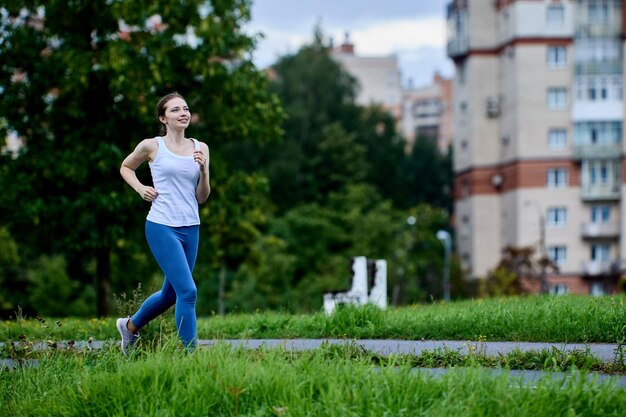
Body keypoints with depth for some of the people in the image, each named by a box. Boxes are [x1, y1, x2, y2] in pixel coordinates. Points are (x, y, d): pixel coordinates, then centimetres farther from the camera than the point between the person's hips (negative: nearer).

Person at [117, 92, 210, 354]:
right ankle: (190, 353, -6)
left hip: (191, 228, 5)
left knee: (171, 294, 17)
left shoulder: (200, 148, 8)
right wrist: (140, 188, -1)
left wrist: (203, 170, -9)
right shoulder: (152, 146, -2)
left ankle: (130, 325, 42)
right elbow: (125, 168, 16)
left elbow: (202, 197, 8)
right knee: (187, 291, -15)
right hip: (162, 227, -5)